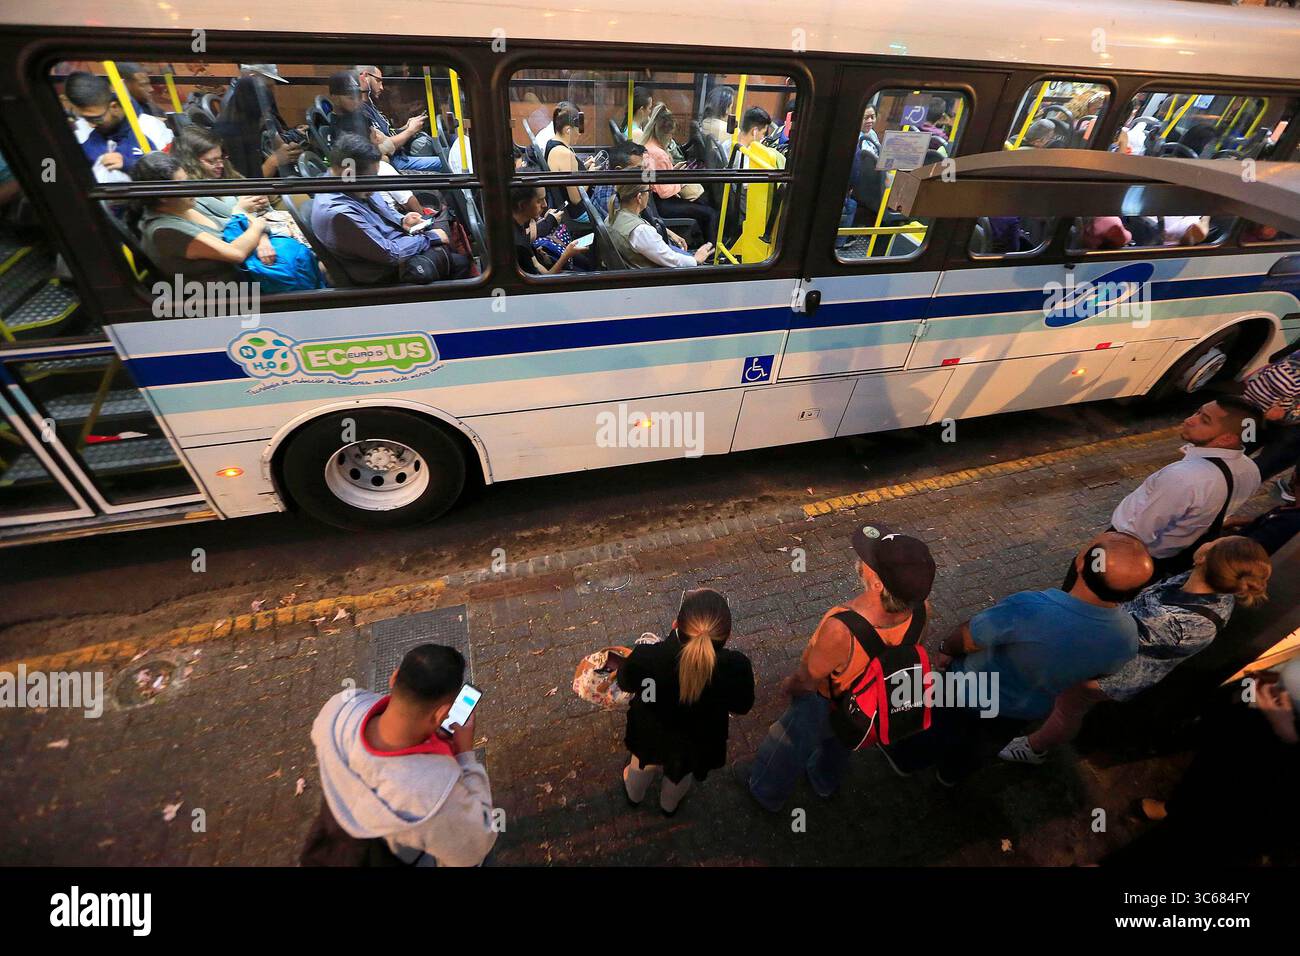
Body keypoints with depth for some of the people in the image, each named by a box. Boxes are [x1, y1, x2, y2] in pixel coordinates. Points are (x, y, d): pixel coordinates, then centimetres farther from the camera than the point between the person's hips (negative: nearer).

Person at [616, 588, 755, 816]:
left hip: (650, 736, 0)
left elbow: (625, 685, -16)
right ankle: (669, 805, 67)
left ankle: (634, 795, 67)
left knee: (643, 765, 36)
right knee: (682, 774, 37)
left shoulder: (645, 658, -42)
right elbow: (741, 707, -16)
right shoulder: (737, 669, -41)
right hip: (697, 745, 1)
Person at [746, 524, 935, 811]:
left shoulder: (841, 630, -49)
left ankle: (766, 792, 57)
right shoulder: (921, 610, -31)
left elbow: (807, 680, -27)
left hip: (823, 708, -5)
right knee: (839, 746, 38)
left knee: (789, 748, 28)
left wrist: (789, 685, -4)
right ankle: (826, 783, 68)